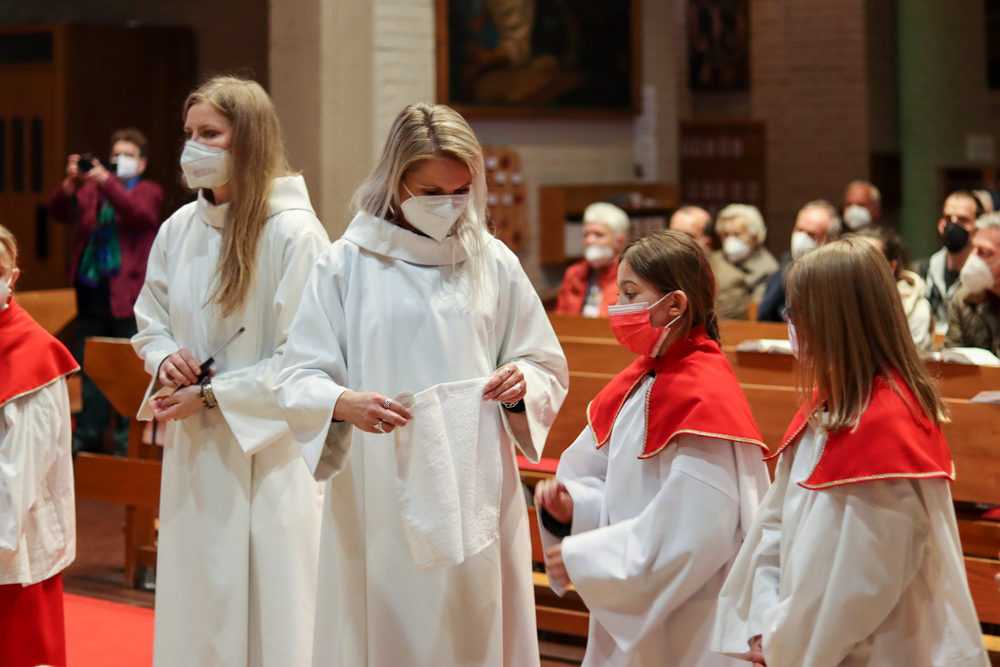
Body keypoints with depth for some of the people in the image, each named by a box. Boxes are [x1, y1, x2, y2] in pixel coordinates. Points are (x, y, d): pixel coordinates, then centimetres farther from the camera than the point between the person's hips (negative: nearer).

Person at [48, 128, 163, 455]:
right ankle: (89, 436, 19)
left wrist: (104, 179, -25)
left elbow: (139, 213, -17)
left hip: (127, 296, -4)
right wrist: (71, 182, -17)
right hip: (91, 294, 4)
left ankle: (128, 440, 3)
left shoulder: (148, 191, 4)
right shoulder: (91, 189, 14)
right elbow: (59, 211, 1)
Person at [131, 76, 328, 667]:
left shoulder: (293, 233, -13)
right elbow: (150, 322, 20)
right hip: (193, 452, 6)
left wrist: (212, 396, -14)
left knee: (270, 615, 0)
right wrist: (165, 359, -3)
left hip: (268, 456, -6)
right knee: (195, 604, 12)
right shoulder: (178, 230, 6)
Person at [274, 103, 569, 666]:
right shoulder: (348, 265, 1)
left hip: (475, 492, 2)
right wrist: (345, 403, -23)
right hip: (380, 498, -2)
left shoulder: (493, 263, 8)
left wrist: (522, 386, -7)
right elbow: (298, 382, -2)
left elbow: (548, 367, 16)